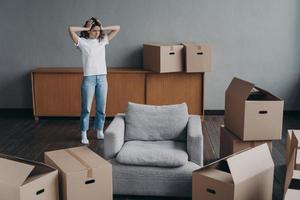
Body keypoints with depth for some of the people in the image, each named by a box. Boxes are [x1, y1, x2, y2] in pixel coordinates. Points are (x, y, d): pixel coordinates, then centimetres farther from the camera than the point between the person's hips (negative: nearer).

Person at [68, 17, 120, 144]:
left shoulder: (103, 41, 8)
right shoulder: (82, 42, -3)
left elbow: (117, 28, 9)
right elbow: (71, 29, -19)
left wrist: (102, 29, 3)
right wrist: (86, 28, -7)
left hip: (102, 78, 4)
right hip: (89, 78, -4)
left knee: (101, 108, 10)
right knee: (86, 108, 3)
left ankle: (99, 132, 24)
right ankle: (84, 134, 14)